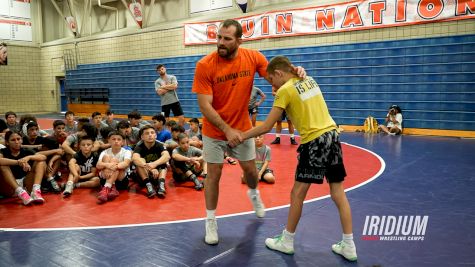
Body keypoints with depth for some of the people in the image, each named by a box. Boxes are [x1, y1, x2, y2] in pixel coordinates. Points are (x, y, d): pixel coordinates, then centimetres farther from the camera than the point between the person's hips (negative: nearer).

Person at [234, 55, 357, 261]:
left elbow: (266, 127, -9)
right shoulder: (309, 80, 13)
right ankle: (349, 246, 18)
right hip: (332, 135, 7)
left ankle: (287, 242, 20)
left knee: (297, 194, 6)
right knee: (338, 193, 11)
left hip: (314, 142, -7)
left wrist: (240, 136, 1)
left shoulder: (285, 91, -8)